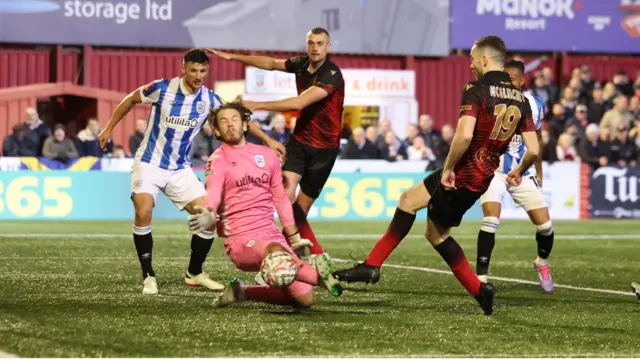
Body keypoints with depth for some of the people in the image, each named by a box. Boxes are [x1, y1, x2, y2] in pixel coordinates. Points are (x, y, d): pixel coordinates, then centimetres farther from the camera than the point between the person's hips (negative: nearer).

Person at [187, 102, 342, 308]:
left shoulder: (267, 155, 14)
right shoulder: (218, 160, -2)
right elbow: (213, 193, -22)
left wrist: (295, 238, 24)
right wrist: (209, 216, -44)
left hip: (272, 236, 6)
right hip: (241, 240, -6)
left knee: (305, 299, -2)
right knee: (275, 253, -41)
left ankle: (243, 292, 15)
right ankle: (318, 275, -17)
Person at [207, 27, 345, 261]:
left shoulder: (331, 75, -21)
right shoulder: (301, 64, -1)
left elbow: (299, 103, -30)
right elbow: (271, 63, 18)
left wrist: (257, 105, -31)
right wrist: (234, 57, 18)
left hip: (324, 147, -5)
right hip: (299, 139, 5)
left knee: (301, 207, -3)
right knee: (286, 194, -17)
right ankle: (317, 254, -12)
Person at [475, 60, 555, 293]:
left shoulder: (535, 105, -5)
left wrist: (538, 171, 18)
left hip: (524, 173, 4)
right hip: (494, 170, -4)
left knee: (545, 225, 3)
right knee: (491, 222, -23)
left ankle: (542, 263, 34)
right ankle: (481, 278, -14)